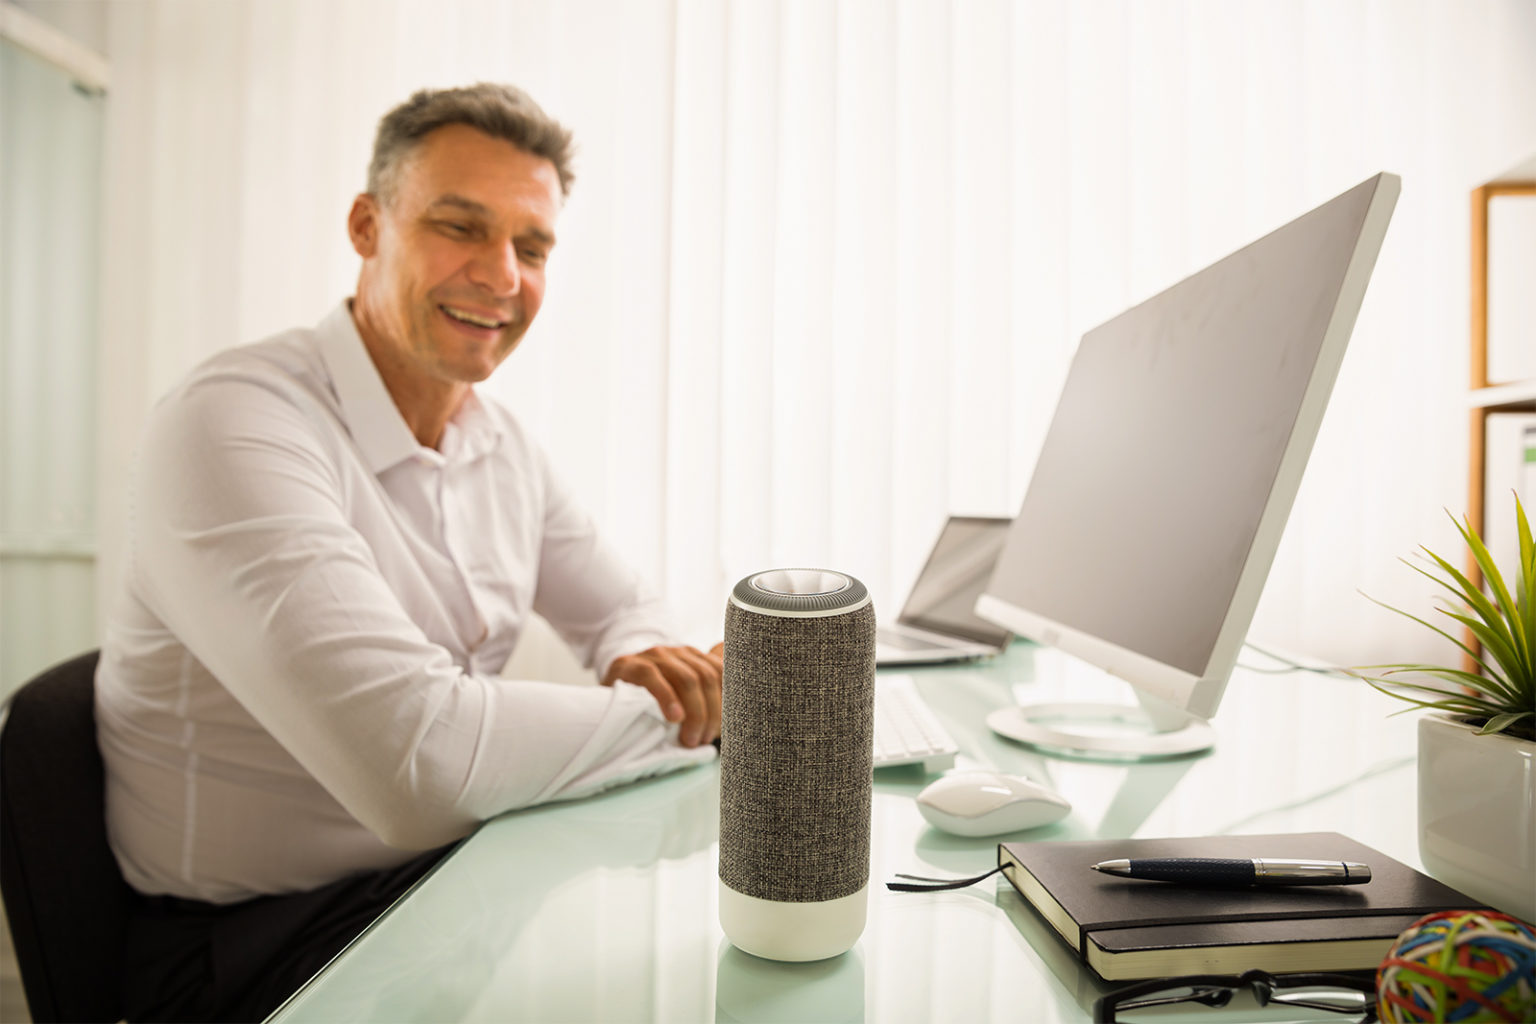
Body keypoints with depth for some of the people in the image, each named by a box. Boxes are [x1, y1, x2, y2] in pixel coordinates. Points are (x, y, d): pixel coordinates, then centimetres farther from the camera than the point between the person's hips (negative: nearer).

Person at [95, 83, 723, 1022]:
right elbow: (419, 762, -33)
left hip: (454, 871, 7)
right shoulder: (232, 423, -22)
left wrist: (645, 662, -12)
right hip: (256, 941, -6)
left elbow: (623, 610, 12)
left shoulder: (501, 443, 4)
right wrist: (684, 716, -19)